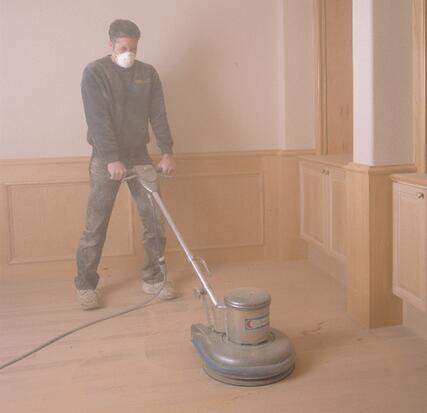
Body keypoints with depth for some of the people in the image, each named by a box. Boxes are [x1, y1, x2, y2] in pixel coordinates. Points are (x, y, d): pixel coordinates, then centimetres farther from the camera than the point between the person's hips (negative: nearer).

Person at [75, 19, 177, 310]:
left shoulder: (148, 73, 7)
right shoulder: (95, 72, -6)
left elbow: (158, 115, 2)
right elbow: (98, 120, -15)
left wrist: (167, 152, -9)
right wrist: (112, 159, -23)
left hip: (139, 155, 4)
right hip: (106, 159, -4)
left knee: (155, 220, 3)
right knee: (96, 226, -2)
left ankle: (153, 279, 17)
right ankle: (85, 285, 11)